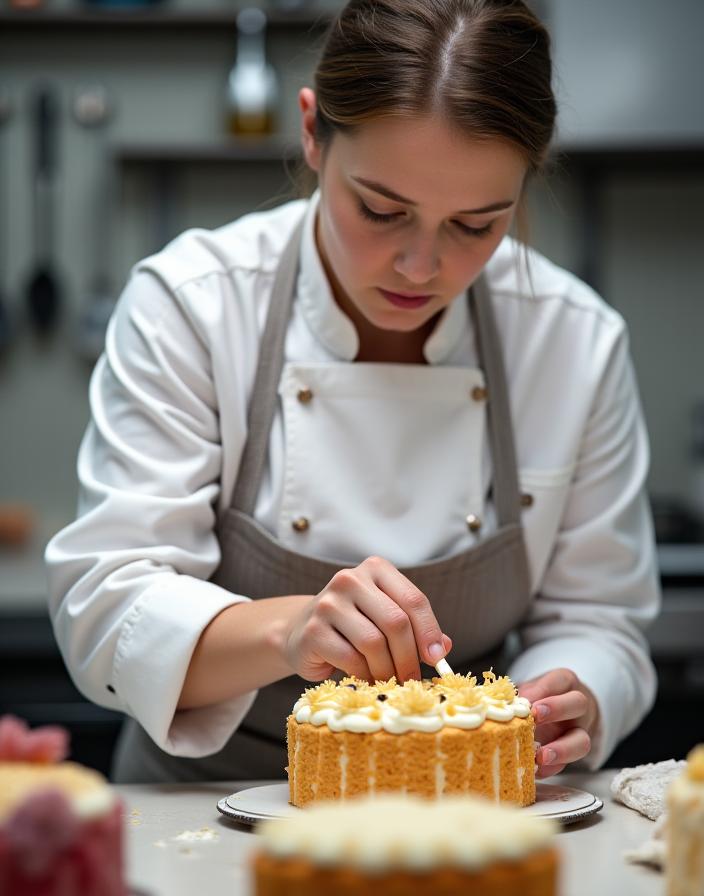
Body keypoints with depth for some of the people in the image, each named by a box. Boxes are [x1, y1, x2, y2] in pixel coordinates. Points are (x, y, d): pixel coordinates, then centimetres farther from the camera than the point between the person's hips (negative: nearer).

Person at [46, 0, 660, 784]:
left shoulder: (578, 342, -5)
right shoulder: (187, 305, -12)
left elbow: (593, 618, 3)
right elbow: (107, 616, -16)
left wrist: (566, 708, -20)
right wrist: (286, 631, -34)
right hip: (210, 812, -2)